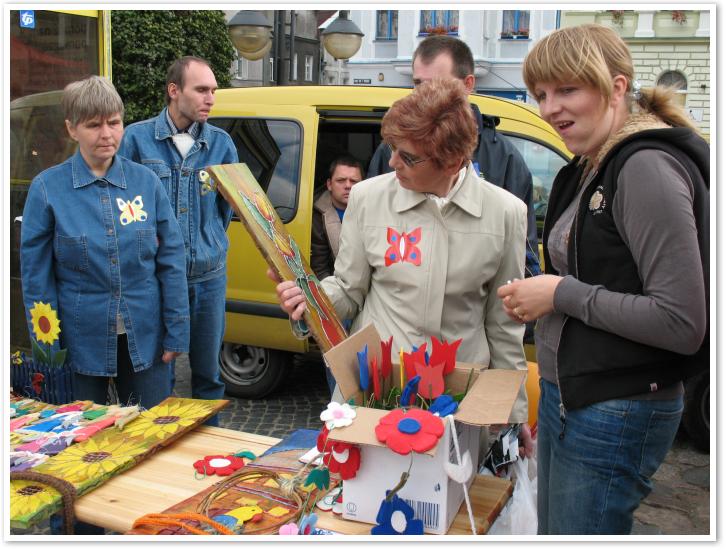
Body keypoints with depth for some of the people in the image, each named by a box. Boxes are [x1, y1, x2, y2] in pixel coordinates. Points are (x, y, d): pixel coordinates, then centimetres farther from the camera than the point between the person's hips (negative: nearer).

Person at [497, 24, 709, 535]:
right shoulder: (587, 169, 10)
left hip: (616, 414, -9)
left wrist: (562, 294, -19)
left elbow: (682, 323, -24)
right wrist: (536, 296, 2)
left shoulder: (646, 168, -19)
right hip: (566, 397, 10)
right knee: (552, 531, 22)